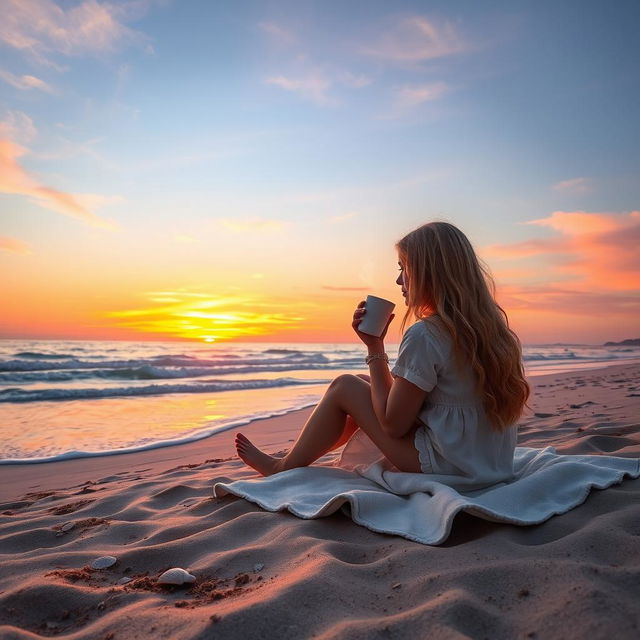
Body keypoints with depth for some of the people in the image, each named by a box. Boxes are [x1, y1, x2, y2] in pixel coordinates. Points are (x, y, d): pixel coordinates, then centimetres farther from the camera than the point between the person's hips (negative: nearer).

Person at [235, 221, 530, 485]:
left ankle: (285, 468, 23)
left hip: (448, 466, -8)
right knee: (364, 384, 18)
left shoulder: (423, 335, -23)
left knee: (344, 387, 2)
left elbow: (393, 424, -14)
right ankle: (297, 456, 34)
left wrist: (375, 348, -10)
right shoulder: (489, 325, 3)